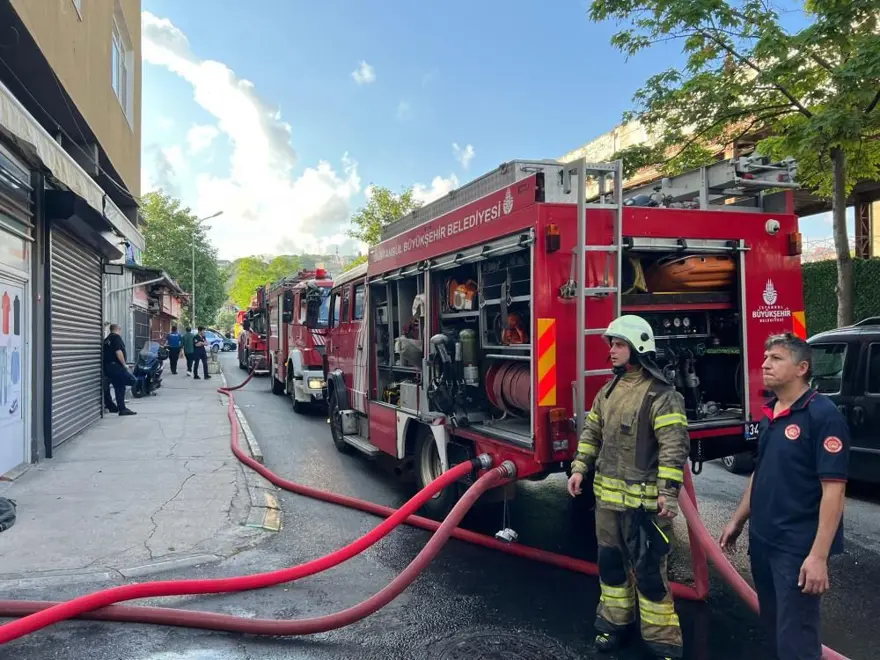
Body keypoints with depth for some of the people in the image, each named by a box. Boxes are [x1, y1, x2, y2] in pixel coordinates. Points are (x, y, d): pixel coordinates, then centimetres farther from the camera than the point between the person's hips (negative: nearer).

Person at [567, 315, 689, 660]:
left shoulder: (661, 395, -14)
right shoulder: (608, 390, 10)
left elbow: (674, 446, -18)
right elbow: (592, 432, 16)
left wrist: (668, 491, -23)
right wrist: (579, 468, 9)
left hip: (643, 499, -7)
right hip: (607, 495, 7)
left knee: (649, 570, 1)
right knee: (610, 561, 18)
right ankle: (614, 621, 35)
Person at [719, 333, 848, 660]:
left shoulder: (822, 414, -16)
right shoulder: (770, 413, 8)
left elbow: (834, 489, -20)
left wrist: (818, 555, -24)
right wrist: (737, 521, 17)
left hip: (797, 547, -8)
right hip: (762, 539, 8)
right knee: (773, 627, 21)